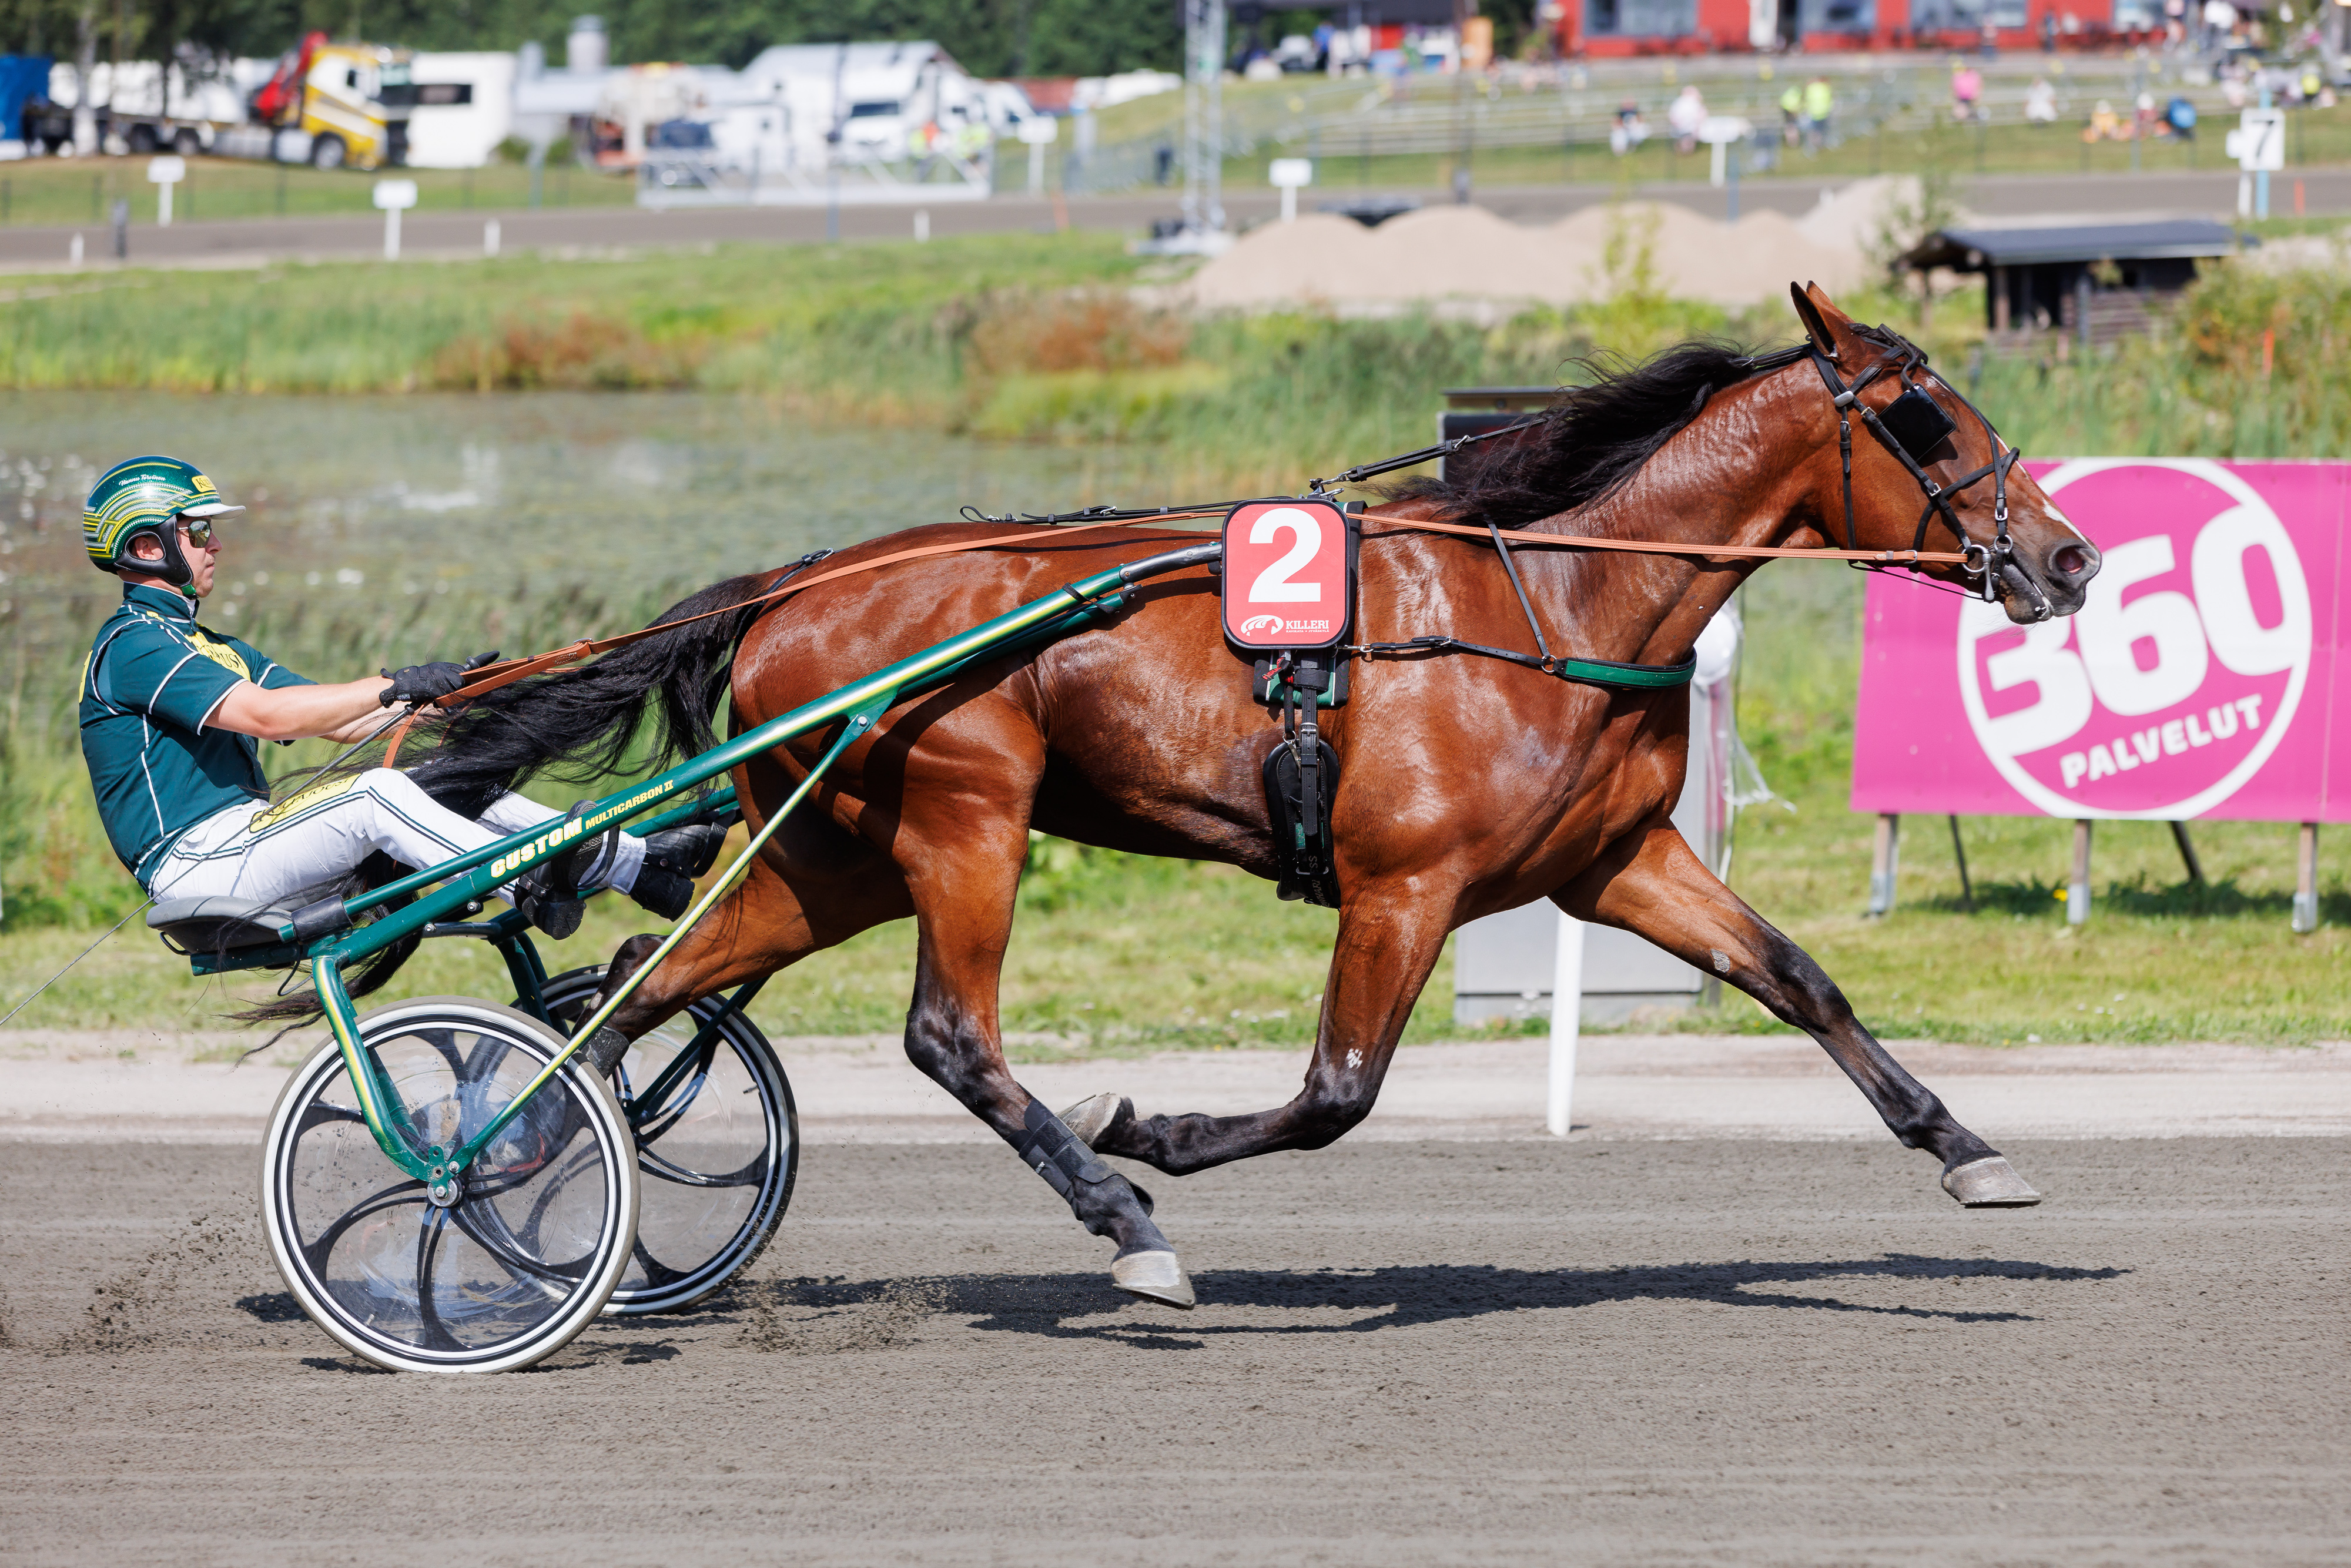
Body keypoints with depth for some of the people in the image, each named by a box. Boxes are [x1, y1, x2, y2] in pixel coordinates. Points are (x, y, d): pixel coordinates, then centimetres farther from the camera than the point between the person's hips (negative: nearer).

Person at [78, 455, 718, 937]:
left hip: (245, 836, 9)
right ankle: (535, 890, -36)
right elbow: (264, 714, -22)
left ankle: (634, 856, -11)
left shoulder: (209, 649, 25)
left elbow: (339, 723, 17)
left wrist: (447, 692, 2)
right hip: (200, 863, -9)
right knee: (376, 794, -28)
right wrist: (393, 688, -24)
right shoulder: (132, 645, -8)